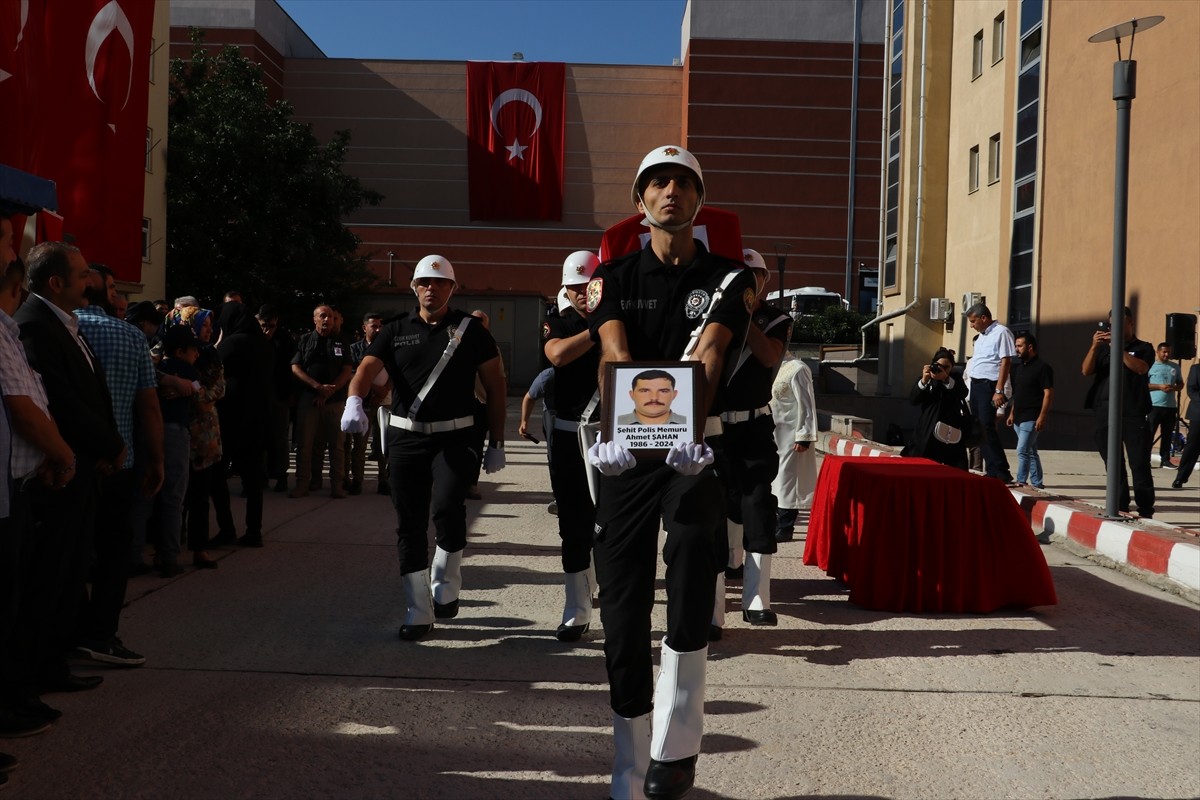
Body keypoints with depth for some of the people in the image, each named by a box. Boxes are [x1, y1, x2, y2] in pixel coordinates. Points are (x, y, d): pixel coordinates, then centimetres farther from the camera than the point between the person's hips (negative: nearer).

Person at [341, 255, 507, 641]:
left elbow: (495, 386, 5)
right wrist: (354, 401, -30)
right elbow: (367, 369, -7)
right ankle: (419, 613, 15)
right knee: (409, 524, 4)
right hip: (405, 437, 3)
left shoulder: (471, 329, 3)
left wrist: (496, 444, 2)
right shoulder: (396, 330, 7)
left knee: (447, 506, -23)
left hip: (455, 438, -2)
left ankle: (445, 587, 2)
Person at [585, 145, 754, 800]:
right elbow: (615, 357, -10)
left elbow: (706, 359, -14)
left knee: (692, 540, -27)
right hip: (627, 452, 2)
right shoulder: (614, 276, 9)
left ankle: (675, 748, -15)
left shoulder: (727, 279, 5)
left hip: (695, 450, -1)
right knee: (623, 605, 2)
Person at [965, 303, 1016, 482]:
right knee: (979, 427, 7)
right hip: (976, 385, 9)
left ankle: (1001, 472, -8)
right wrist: (971, 394, 16)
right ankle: (991, 471, 11)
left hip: (988, 386, -9)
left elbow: (1006, 362, -15)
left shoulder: (1001, 332, -8)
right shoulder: (981, 335, 19)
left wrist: (999, 391, -21)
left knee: (987, 427, -13)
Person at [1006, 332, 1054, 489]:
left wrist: (1042, 416, -20)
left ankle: (1020, 481, -10)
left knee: (1023, 450, -13)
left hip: (1031, 418, -9)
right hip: (1019, 418, 9)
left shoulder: (1042, 367, -9)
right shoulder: (1019, 367, 17)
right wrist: (1012, 413, 19)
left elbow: (1048, 393, -14)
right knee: (1031, 451, 12)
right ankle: (1037, 482, 17)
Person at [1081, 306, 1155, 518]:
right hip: (1106, 415, 4)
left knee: (1140, 465, -6)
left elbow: (1141, 368, -13)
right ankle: (1120, 509, 12)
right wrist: (1094, 346, -12)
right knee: (1114, 466, 6)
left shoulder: (1143, 348, 7)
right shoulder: (1103, 348, 16)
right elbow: (1086, 370, 2)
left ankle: (1145, 513, -3)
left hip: (1134, 415, -4)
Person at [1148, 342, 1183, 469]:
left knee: (1167, 435, 8)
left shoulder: (1175, 367, 14)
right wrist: (1159, 387, -15)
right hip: (1154, 405, -5)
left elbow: (1181, 384, 20)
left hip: (1171, 406, 5)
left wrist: (1175, 388, -4)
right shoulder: (1150, 366, 0)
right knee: (1149, 433, -4)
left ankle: (1165, 459, 14)